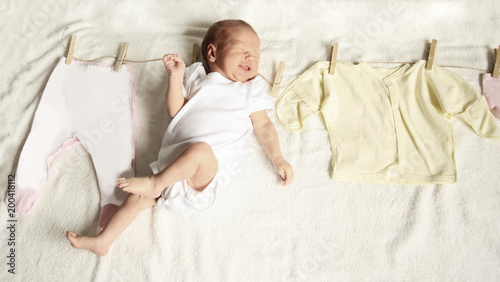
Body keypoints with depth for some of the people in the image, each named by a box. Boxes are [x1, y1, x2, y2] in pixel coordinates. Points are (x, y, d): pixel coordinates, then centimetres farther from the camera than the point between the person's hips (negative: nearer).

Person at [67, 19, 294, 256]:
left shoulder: (251, 91, 16)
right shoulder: (197, 79, 22)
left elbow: (264, 126, 13)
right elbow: (174, 110, 12)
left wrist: (277, 158, 3)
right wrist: (176, 76, 4)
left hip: (210, 168, -3)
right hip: (174, 162, 4)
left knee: (199, 149, -36)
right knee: (139, 197, -4)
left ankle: (155, 182, -20)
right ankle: (103, 241, 8)